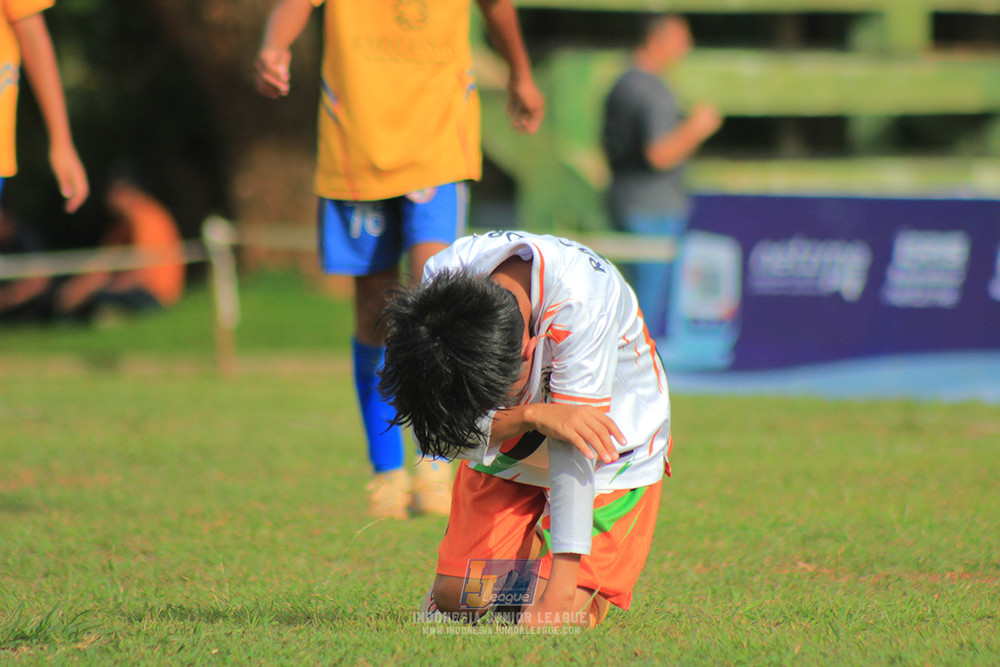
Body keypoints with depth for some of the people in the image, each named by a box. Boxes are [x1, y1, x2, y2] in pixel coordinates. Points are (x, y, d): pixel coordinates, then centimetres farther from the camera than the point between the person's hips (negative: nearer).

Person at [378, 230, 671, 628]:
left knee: (562, 616, -18)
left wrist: (561, 588, -37)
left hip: (609, 451, -3)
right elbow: (433, 434, -28)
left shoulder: (581, 303, -40)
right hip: (510, 446, 3)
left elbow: (573, 451, -36)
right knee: (454, 599, -6)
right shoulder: (440, 277, -29)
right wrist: (534, 417, -44)